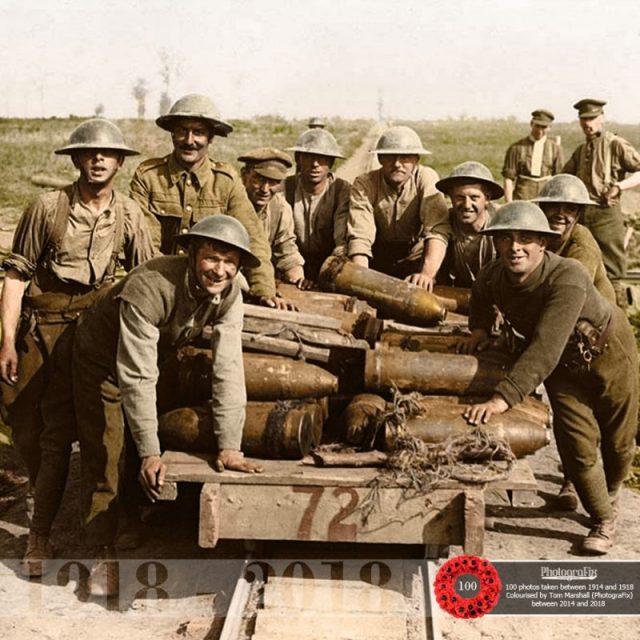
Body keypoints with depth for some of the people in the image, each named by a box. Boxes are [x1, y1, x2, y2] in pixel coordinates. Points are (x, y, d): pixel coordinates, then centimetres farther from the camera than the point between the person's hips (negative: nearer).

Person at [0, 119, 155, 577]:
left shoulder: (129, 215, 0)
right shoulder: (48, 207, -5)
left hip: (83, 332, -1)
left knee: (57, 436, -5)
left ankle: (40, 536, 5)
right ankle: (45, 497, 37)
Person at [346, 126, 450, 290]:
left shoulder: (427, 179, -16)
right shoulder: (364, 184, -14)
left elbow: (437, 230, -28)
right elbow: (359, 237, -25)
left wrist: (427, 273, -45)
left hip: (415, 258, -1)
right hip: (378, 258, 1)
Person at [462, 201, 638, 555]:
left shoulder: (568, 277, -40)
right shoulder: (491, 277, -21)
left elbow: (546, 348, -49)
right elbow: (481, 295, 9)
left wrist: (504, 397, -55)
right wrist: (480, 327, -7)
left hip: (608, 350, -3)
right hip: (563, 364, 4)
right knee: (578, 444, -4)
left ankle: (610, 494, 46)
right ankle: (603, 522, 21)